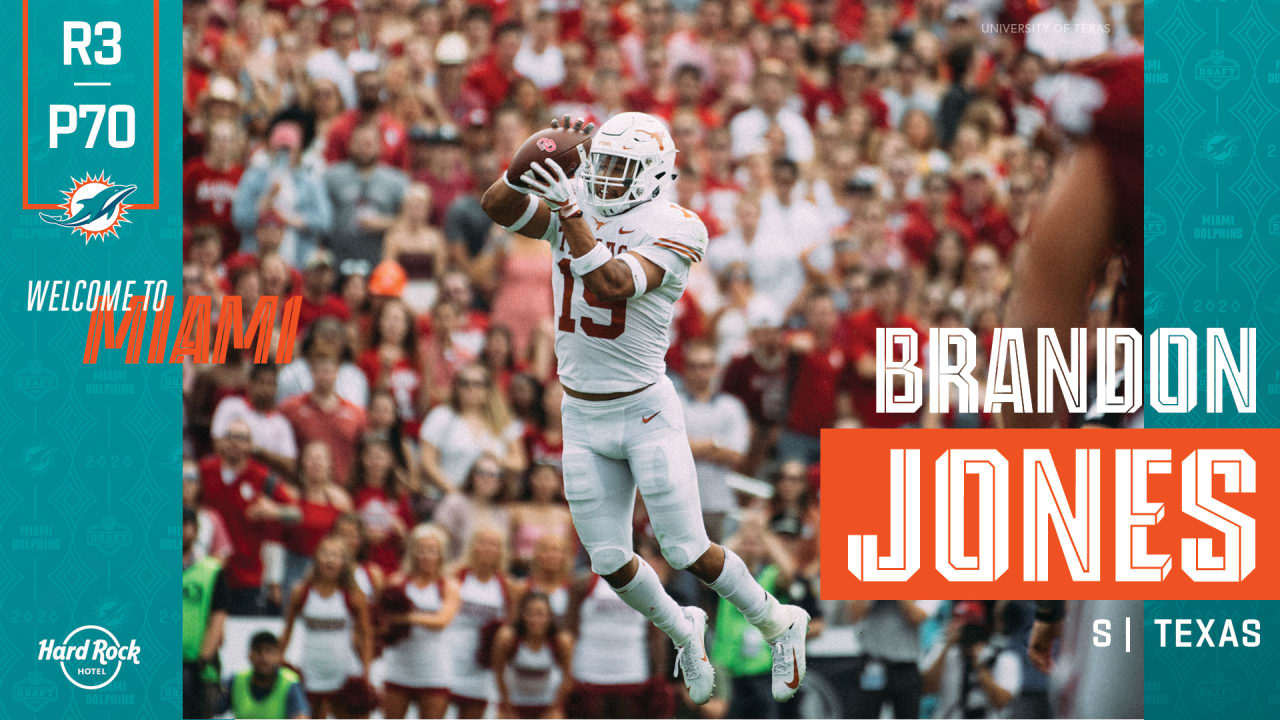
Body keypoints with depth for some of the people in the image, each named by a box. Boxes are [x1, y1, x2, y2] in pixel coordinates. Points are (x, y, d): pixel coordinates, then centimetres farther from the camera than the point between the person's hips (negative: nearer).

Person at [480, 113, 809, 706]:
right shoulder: (575, 207, 1)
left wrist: (570, 212, -35)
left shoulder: (671, 230, -15)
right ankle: (681, 631, 34)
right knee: (610, 562, 7)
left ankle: (778, 625, 19)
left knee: (688, 553, -4)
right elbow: (498, 206, -11)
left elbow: (613, 284, -30)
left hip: (645, 411, -5)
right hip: (582, 418, 5)